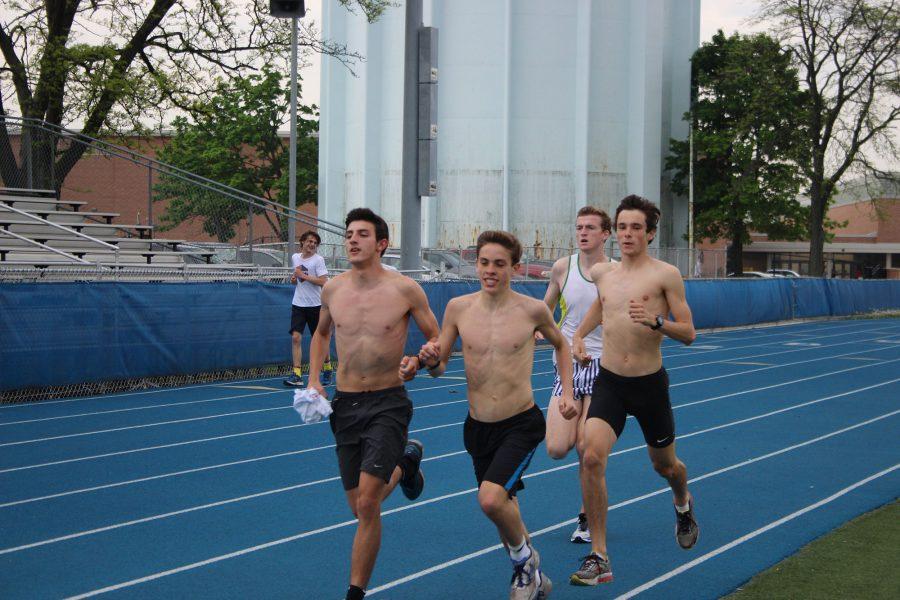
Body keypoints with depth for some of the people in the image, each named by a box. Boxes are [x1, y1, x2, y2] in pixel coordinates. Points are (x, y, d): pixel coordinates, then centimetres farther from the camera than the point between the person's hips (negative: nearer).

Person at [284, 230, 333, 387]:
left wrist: (303, 275, -18)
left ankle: (328, 368, 30)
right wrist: (294, 278, 2)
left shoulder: (318, 260, -7)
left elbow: (323, 281, -15)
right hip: (298, 304, 3)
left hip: (315, 305, -3)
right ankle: (297, 375, -13)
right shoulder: (295, 258, 9)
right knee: (296, 337, -11)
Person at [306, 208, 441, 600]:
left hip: (388, 402, -4)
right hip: (345, 405, 5)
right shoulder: (333, 289, 3)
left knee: (367, 504, -15)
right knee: (362, 509, 12)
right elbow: (321, 334, 22)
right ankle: (404, 462, 43)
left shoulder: (404, 289, -8)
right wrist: (314, 379, 8)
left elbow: (438, 340, 2)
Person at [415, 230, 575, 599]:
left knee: (491, 499, -24)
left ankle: (523, 557, 6)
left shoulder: (532, 310, -8)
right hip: (478, 427, 4)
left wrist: (567, 393, 7)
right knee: (501, 507, 16)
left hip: (521, 424, -4)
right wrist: (430, 360, -18)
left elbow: (560, 344, 13)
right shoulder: (458, 308, -2)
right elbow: (439, 367, 4)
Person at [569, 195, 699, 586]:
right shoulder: (603, 274, 5)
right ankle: (598, 557, -15)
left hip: (649, 382, -2)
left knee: (664, 464, 17)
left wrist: (656, 321, -26)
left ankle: (683, 506, 56)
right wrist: (578, 335, 16)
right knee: (591, 456, -20)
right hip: (609, 381, 2)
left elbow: (688, 334, -8)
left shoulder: (665, 275, -8)